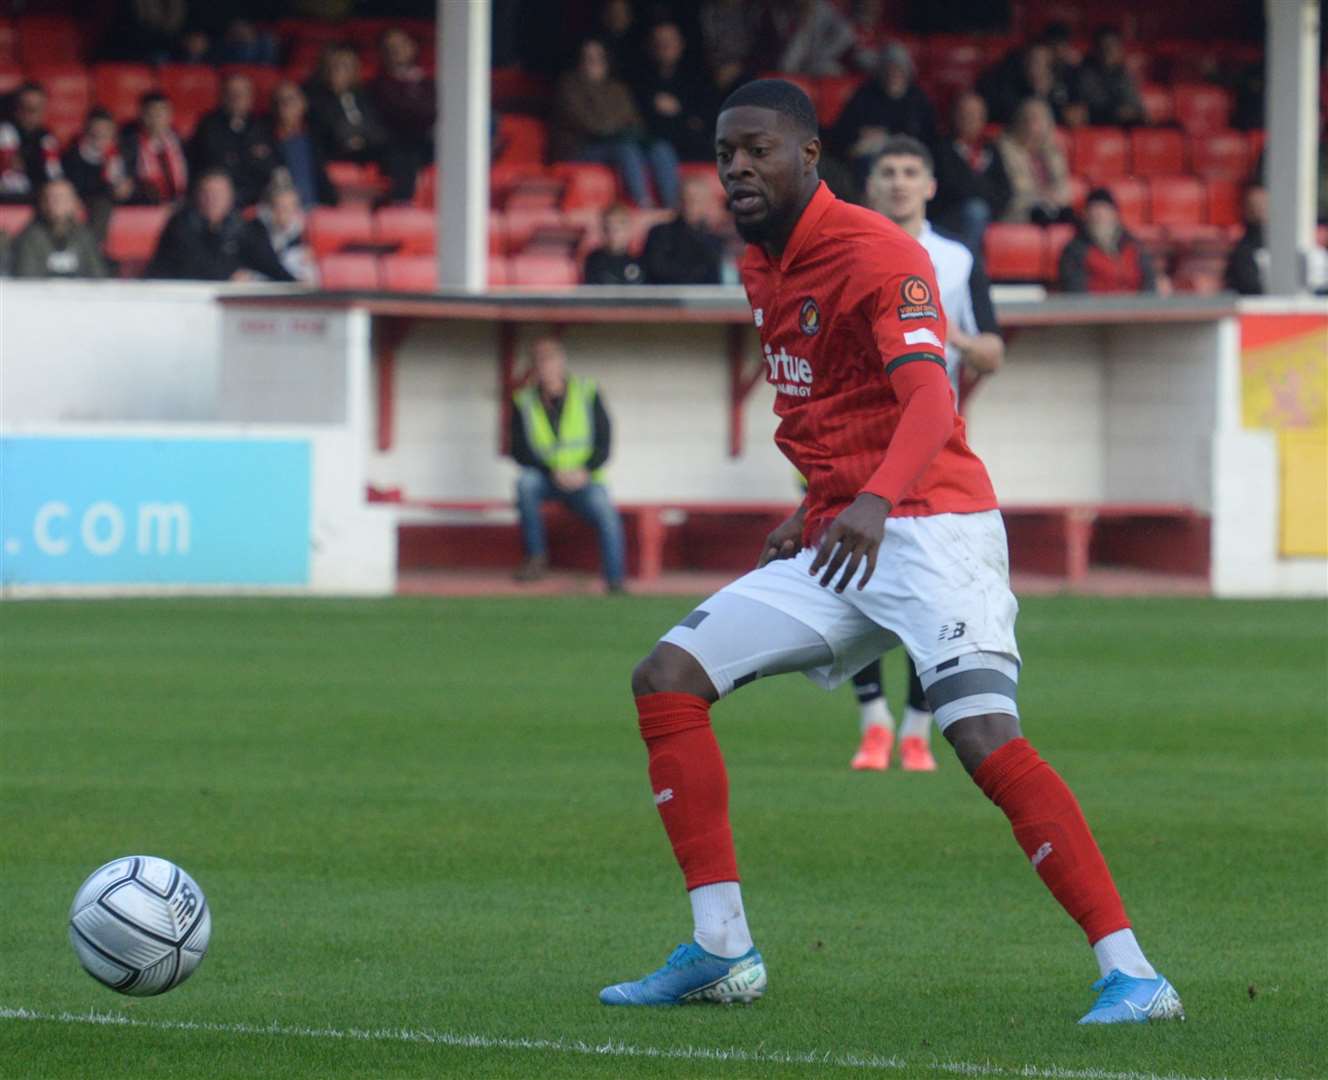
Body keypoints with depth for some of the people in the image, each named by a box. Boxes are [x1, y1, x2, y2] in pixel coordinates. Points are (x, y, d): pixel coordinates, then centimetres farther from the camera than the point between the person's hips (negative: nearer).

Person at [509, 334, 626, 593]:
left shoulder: (587, 394, -4)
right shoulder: (524, 402, -2)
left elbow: (604, 442, -4)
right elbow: (520, 451, -6)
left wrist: (586, 471, -22)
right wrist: (553, 473, -21)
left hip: (584, 479, -1)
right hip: (545, 479, 1)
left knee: (606, 512, -30)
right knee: (525, 482, -32)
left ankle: (615, 583, -26)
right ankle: (536, 558, -20)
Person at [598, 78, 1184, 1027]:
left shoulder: (878, 255, -13)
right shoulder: (763, 269, 13)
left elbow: (929, 399, -28)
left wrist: (873, 502, -44)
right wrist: (811, 512, 15)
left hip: (929, 530, -9)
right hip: (838, 537, 9)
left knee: (988, 741, -25)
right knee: (667, 678, 0)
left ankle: (1131, 974, -26)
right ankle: (721, 950, 2)